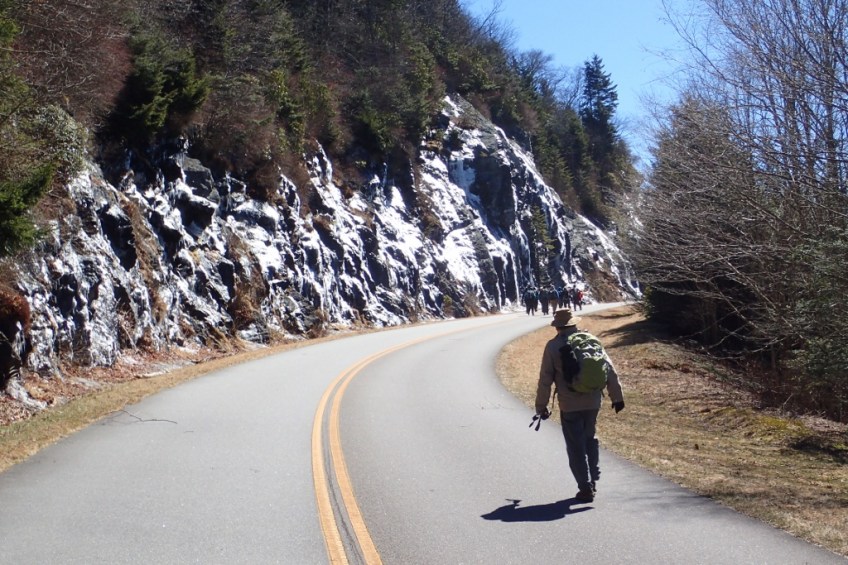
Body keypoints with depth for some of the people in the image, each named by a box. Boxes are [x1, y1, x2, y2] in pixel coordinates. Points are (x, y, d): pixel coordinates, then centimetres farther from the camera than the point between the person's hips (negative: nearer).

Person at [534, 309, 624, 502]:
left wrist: (541, 406, 5)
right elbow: (610, 369, 2)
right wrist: (617, 397, 9)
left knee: (576, 447, 6)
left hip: (569, 405, -4)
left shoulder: (553, 346, -7)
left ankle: (585, 488, 5)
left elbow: (545, 379, -5)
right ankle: (593, 479, 24)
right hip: (593, 402, 4)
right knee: (590, 439, 24)